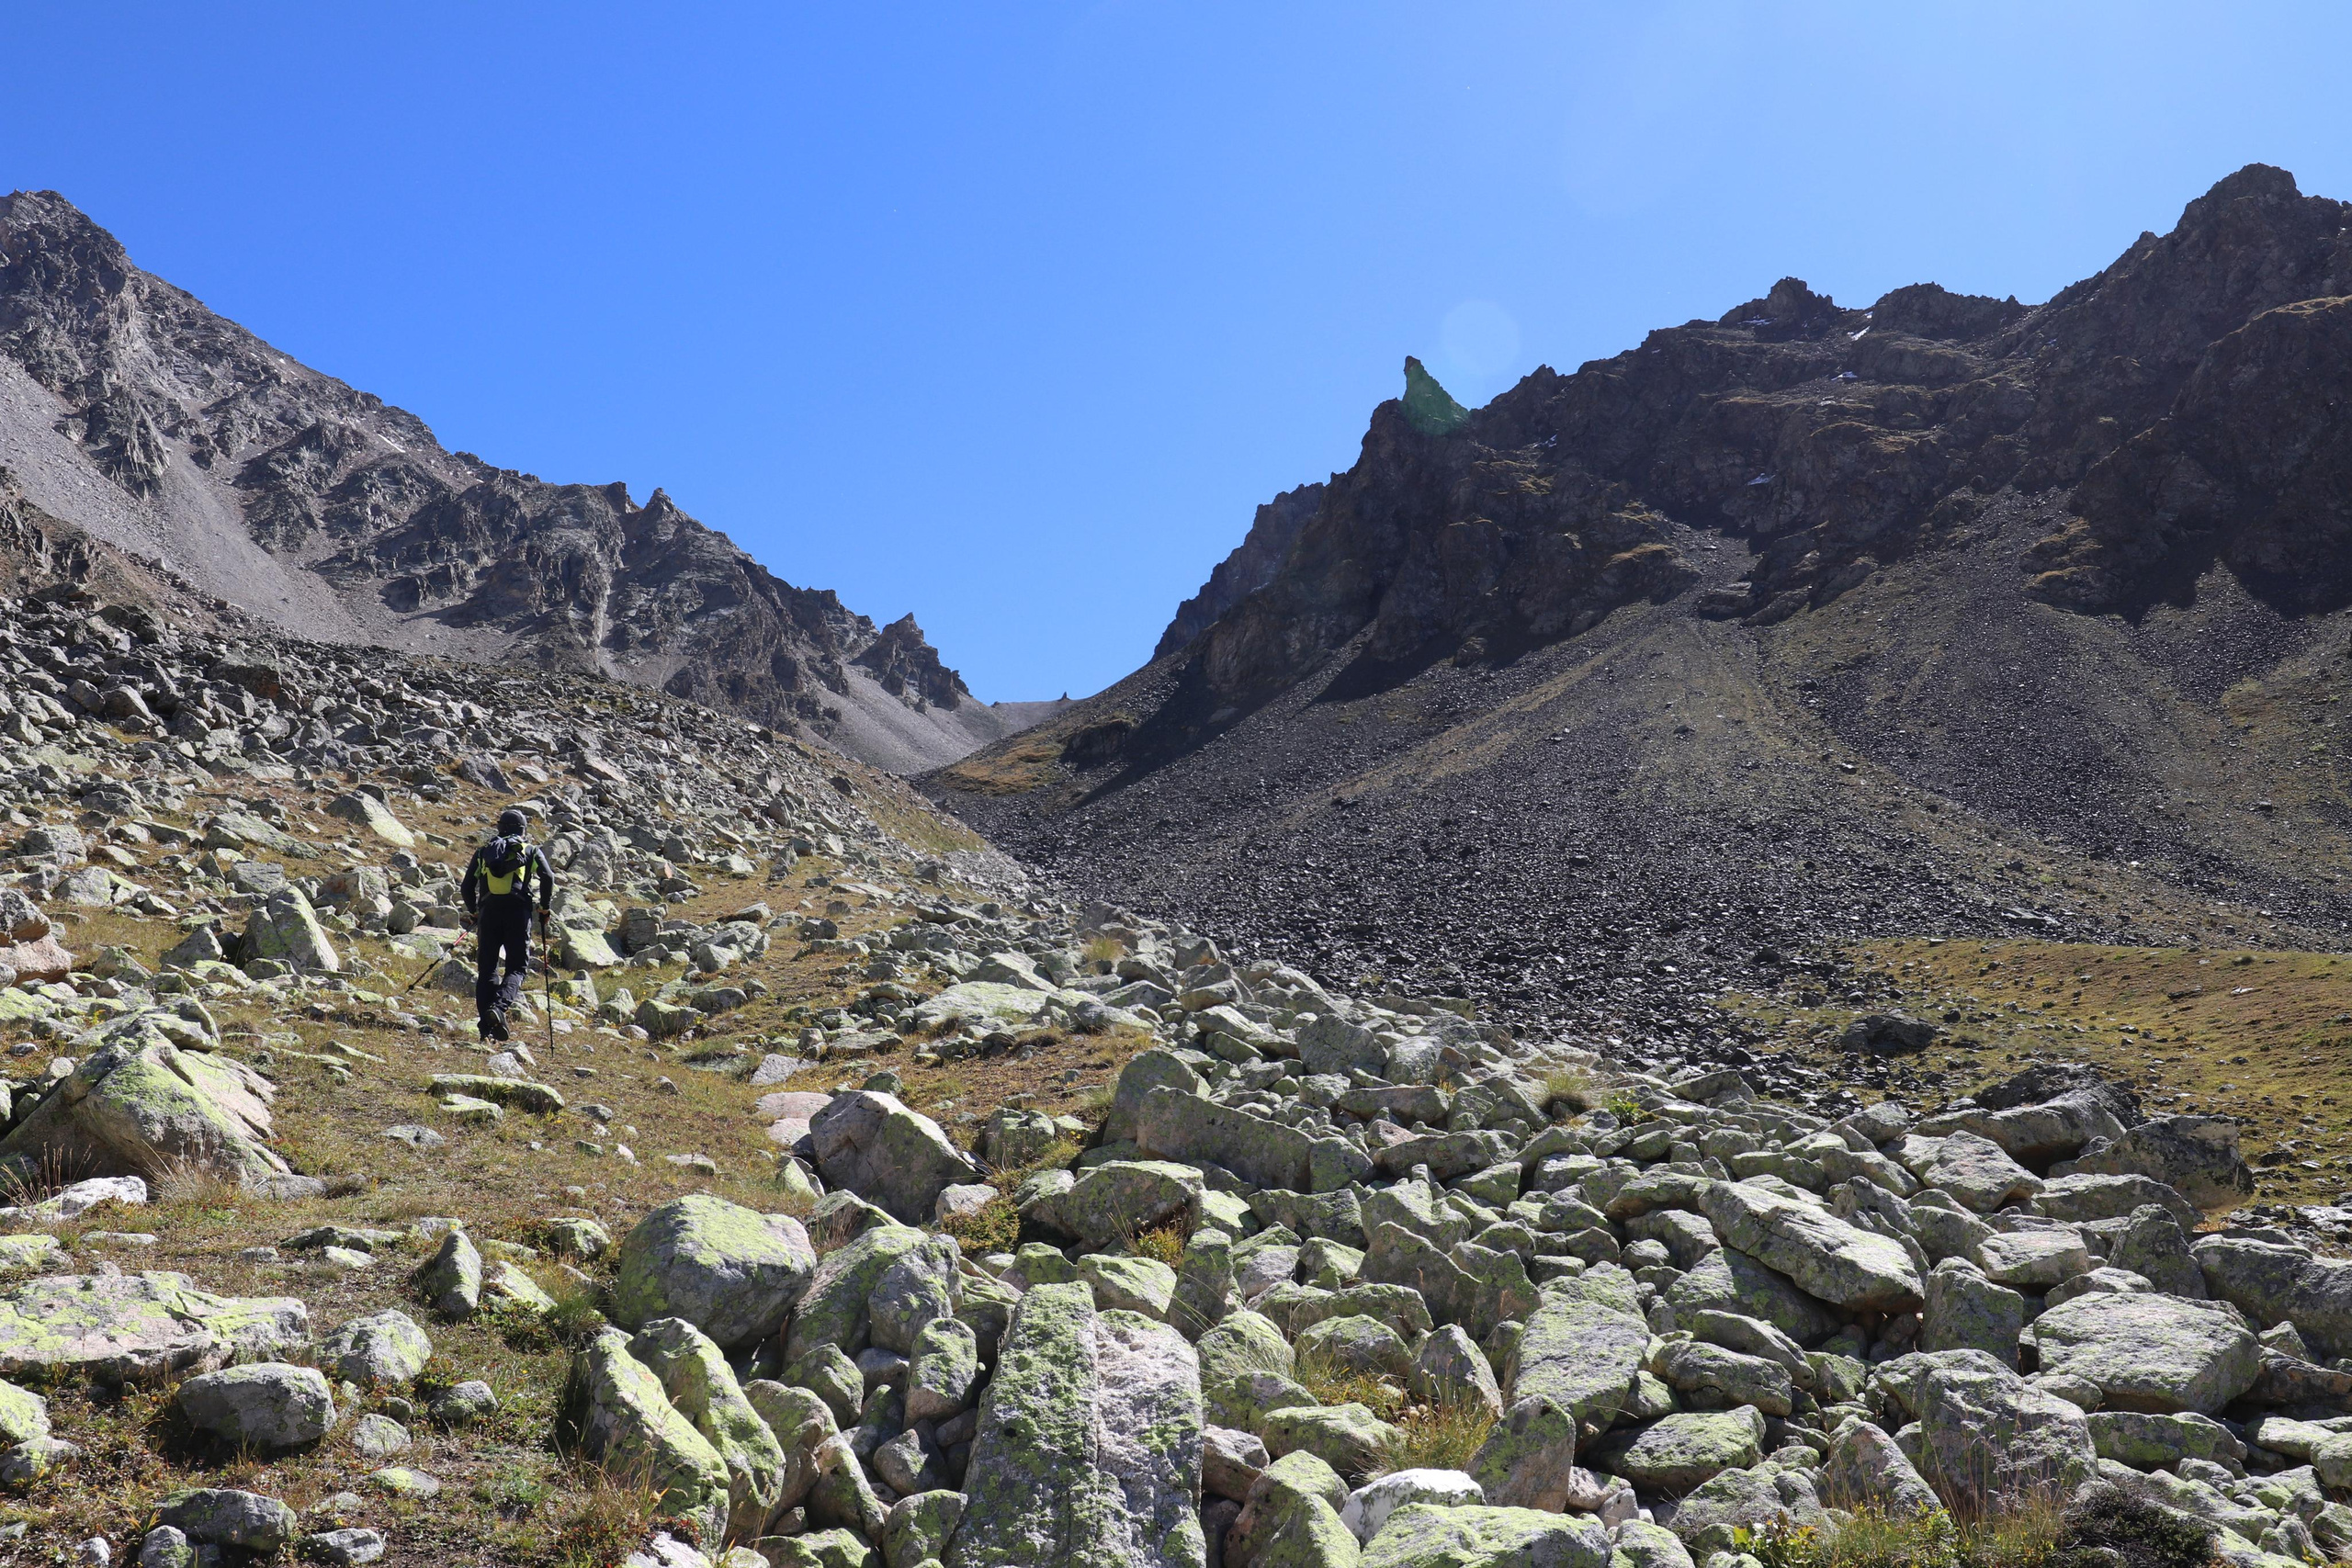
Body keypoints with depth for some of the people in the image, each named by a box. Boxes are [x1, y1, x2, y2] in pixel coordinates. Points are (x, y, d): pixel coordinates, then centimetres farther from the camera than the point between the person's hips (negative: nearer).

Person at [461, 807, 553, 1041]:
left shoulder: (483, 851, 19)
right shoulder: (531, 850, 13)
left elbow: (466, 887, 15)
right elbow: (548, 878, -3)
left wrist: (474, 913, 28)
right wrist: (544, 908, 8)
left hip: (488, 912, 2)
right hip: (518, 912, -2)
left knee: (486, 968, 8)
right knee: (517, 967, 2)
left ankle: (486, 1025, 1)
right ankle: (499, 1007, -26)